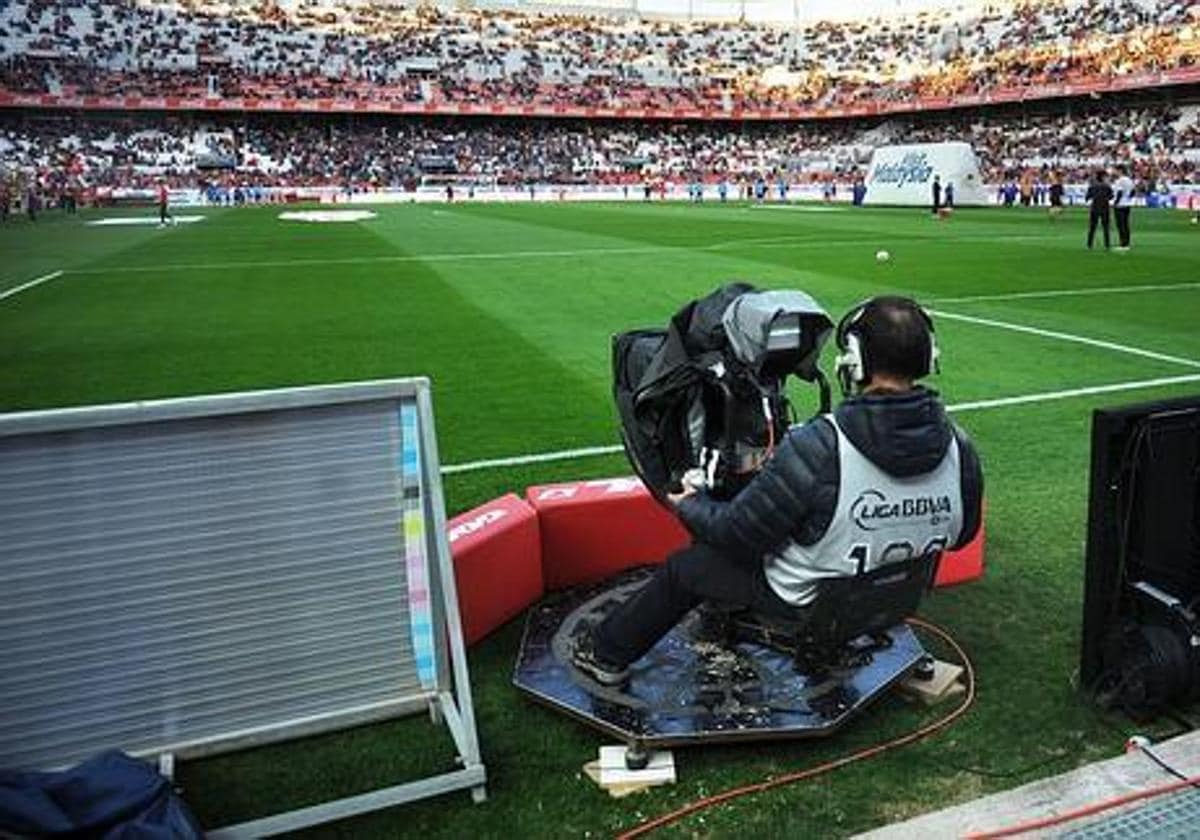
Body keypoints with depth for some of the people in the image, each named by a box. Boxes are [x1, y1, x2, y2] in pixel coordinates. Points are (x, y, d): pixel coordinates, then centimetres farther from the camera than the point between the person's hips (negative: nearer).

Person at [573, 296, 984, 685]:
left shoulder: (817, 447, -33)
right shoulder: (960, 449, -16)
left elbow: (740, 533, -22)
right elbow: (961, 535, 3)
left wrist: (689, 505, -2)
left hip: (808, 602, -6)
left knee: (682, 566, 15)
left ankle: (607, 654, 35)